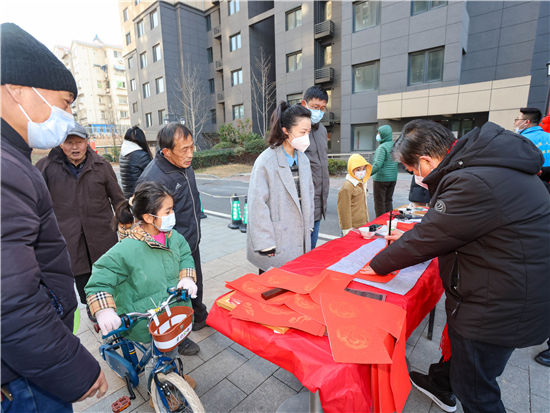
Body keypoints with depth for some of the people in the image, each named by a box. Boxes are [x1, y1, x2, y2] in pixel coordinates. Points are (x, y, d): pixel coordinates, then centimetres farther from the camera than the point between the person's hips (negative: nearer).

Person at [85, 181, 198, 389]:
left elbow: (185, 255, 11)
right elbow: (99, 281, -15)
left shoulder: (173, 236, -3)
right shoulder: (126, 249, -22)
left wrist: (187, 277, -5)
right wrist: (103, 310, -26)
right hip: (143, 320, -5)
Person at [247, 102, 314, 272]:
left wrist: (308, 226, 14)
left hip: (300, 241, 7)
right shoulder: (266, 162, -16)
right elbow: (257, 205, -17)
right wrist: (265, 244, -16)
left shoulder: (303, 159, 7)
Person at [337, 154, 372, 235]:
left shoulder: (362, 184, 13)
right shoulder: (346, 188, -16)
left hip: (364, 226, 8)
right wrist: (347, 230, -15)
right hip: (353, 228, -8)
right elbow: (344, 210, -16)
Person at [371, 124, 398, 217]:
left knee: (379, 202, 1)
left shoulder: (382, 147, -16)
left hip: (381, 178, -8)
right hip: (393, 178, 8)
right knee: (388, 201, 16)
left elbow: (377, 165, -24)